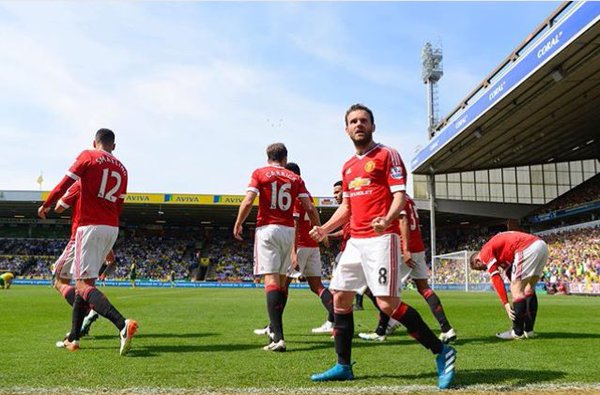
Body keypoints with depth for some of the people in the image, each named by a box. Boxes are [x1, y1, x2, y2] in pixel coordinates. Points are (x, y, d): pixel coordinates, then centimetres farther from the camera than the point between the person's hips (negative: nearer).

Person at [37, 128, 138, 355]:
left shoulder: (88, 156, -1)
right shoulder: (122, 169, 14)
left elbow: (65, 183, -6)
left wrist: (46, 205, 12)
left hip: (90, 226, -6)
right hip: (112, 229, 6)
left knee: (83, 284, -10)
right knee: (85, 280, 17)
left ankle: (122, 324, -29)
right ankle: (73, 338, 22)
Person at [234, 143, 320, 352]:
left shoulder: (259, 173, 3)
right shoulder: (295, 178, 10)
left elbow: (248, 202, -7)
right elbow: (310, 208, 4)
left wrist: (238, 224, 7)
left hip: (267, 229, -3)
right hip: (289, 231, 3)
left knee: (271, 279, -11)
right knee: (282, 280, 15)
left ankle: (278, 337, -20)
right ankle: (275, 326, 27)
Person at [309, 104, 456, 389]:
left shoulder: (387, 155, -1)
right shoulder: (348, 167, 19)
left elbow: (400, 196, -10)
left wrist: (387, 219, -29)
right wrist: (325, 229, 9)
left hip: (381, 238, -8)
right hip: (355, 241, 8)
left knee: (388, 304, -13)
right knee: (340, 298, 7)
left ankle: (441, 352, 5)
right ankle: (343, 366, 20)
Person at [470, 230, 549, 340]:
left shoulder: (485, 253, 5)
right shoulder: (502, 256, 30)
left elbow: (496, 279, -3)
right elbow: (510, 273, 30)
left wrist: (506, 303, -1)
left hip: (528, 248, -10)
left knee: (516, 289, -1)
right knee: (529, 288, 18)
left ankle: (518, 332, 6)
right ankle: (528, 330, 22)